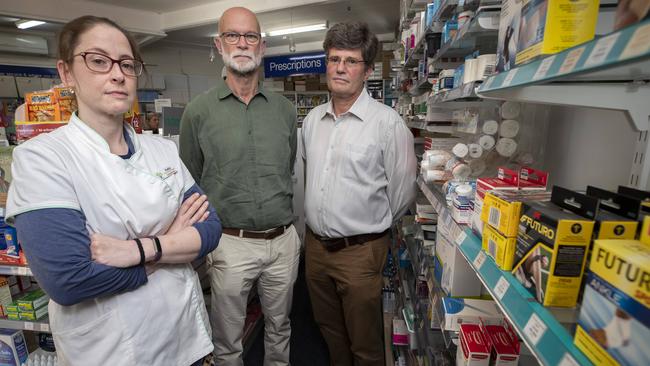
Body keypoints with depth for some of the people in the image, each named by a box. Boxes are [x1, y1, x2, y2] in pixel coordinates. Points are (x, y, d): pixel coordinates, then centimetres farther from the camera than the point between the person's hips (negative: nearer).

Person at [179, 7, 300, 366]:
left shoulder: (284, 109, 4)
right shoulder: (199, 111, -4)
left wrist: (291, 228, 11)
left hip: (283, 240, 3)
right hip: (231, 243, -2)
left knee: (279, 327, 23)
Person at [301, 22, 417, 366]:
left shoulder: (388, 122, -15)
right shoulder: (312, 118, 5)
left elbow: (403, 189, -10)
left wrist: (373, 224, 2)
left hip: (360, 250, -5)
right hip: (315, 244, 6)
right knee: (329, 327, 27)